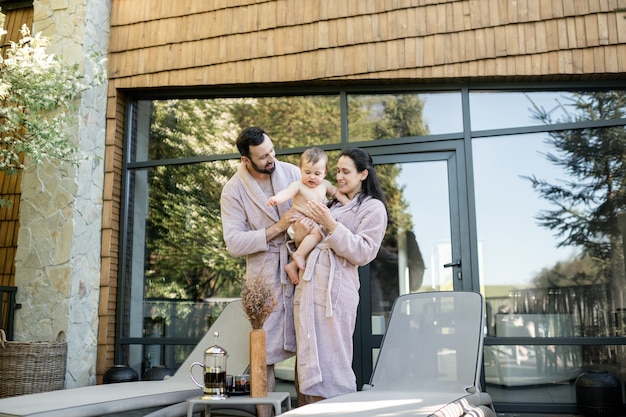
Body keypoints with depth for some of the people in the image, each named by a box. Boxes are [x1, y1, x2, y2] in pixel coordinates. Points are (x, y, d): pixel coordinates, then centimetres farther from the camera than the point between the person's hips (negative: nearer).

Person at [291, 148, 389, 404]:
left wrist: (331, 225, -16)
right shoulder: (333, 204, 24)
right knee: (308, 361, 8)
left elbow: (363, 253, -8)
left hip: (335, 289, -7)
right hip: (307, 286, 7)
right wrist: (300, 235, 4)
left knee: (330, 361, -6)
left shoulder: (373, 208, 3)